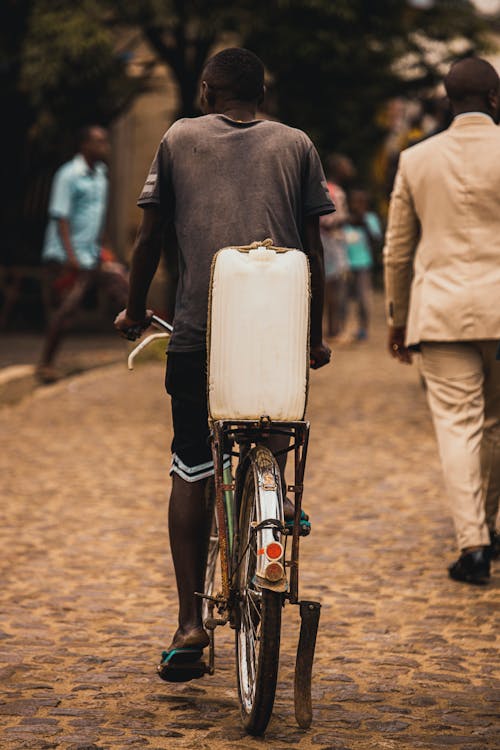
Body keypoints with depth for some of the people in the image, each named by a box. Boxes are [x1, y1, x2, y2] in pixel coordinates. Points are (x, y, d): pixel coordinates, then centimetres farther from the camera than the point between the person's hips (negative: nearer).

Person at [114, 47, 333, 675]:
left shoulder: (180, 138, 11)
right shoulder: (296, 145, 12)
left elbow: (149, 238, 11)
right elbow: (313, 251, 9)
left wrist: (134, 310, 25)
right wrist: (315, 335, 18)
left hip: (198, 328, -1)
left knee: (191, 471, 6)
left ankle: (190, 620, 2)